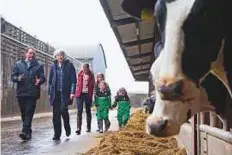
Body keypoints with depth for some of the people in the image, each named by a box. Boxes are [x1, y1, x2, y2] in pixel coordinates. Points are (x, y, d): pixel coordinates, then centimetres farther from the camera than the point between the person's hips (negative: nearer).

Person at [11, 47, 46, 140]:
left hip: (32, 93, -3)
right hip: (21, 92, 3)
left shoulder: (38, 66, 9)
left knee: (29, 113, -11)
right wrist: (17, 79, -14)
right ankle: (28, 132, 22)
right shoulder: (18, 64, 13)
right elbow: (13, 76, 9)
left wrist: (39, 81, -20)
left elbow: (42, 77, 3)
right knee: (23, 113, 9)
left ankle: (25, 132, -17)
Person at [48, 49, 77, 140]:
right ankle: (57, 134, 10)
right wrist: (50, 93, 10)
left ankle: (67, 127, 17)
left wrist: (72, 92, -11)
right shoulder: (53, 67, 13)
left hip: (65, 92, -3)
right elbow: (50, 80, 16)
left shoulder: (69, 65, 3)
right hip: (55, 93, 3)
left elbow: (73, 80, -2)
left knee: (63, 110, -13)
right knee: (56, 114, 2)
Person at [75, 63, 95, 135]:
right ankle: (78, 128, -10)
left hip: (88, 95, 0)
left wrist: (91, 95, -1)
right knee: (79, 111, -7)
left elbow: (92, 85, 4)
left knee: (88, 111, 10)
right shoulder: (79, 74, 3)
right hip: (80, 94, 0)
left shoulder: (91, 75, 0)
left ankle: (88, 127, 24)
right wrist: (76, 93, 7)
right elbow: (77, 84, 12)